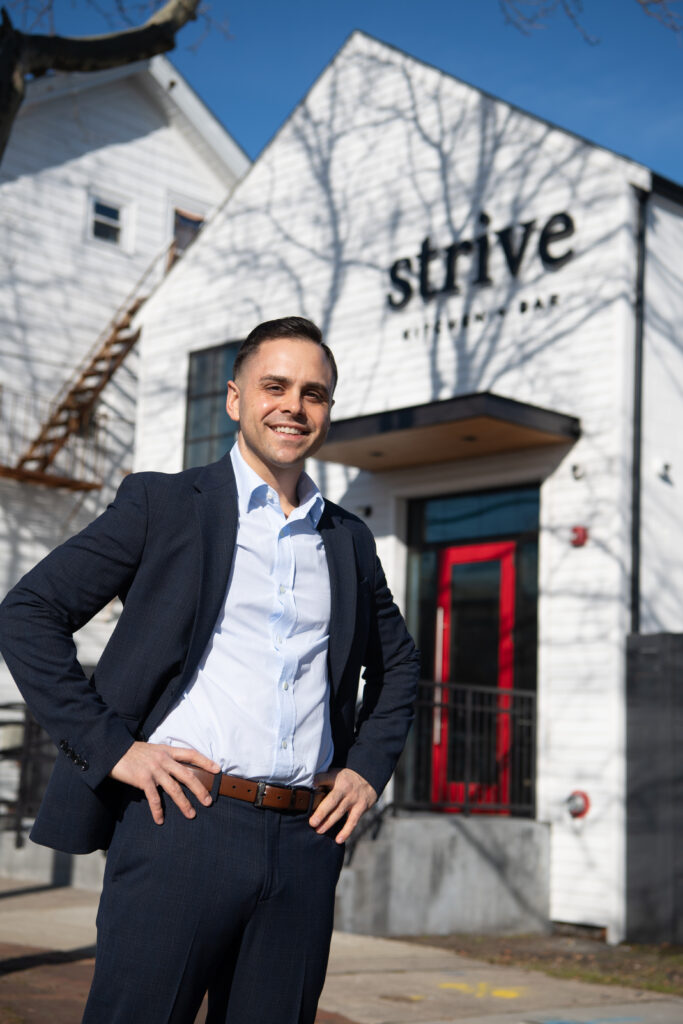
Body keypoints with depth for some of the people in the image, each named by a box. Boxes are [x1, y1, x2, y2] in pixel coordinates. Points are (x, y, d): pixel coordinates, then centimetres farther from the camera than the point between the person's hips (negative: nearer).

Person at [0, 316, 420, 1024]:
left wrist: (368, 767, 15)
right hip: (182, 821, -3)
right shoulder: (162, 504, 4)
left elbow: (398, 664, 31)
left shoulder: (349, 540, 17)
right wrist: (109, 746, -8)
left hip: (305, 840, 4)